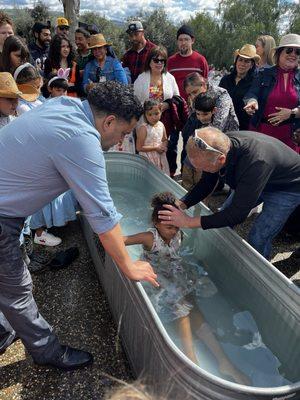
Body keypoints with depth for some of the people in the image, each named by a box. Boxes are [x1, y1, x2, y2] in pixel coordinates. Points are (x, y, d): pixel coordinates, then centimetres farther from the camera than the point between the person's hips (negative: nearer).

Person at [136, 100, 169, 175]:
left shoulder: (161, 125, 1)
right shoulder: (143, 128, -17)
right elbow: (139, 148, -19)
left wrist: (163, 147, -7)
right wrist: (156, 148, -19)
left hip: (161, 158, 6)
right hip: (148, 160, -6)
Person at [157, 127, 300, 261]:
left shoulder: (255, 163, -45)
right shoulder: (221, 145, -23)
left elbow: (237, 214, -38)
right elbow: (206, 183, -8)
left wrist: (189, 222, -38)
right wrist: (180, 205, -23)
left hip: (288, 186, -6)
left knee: (258, 239, -12)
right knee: (223, 215, 7)